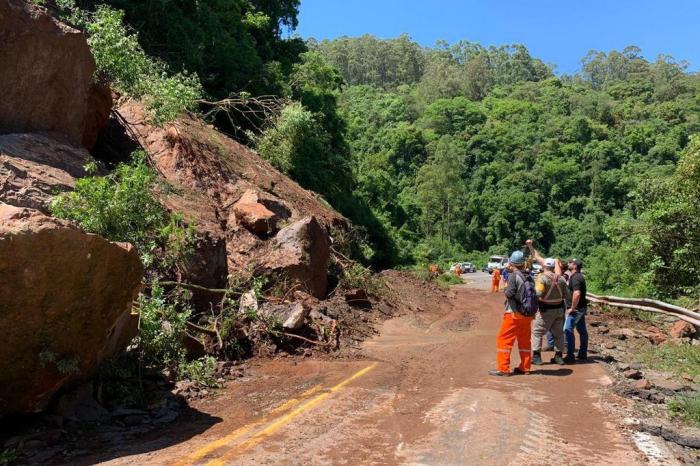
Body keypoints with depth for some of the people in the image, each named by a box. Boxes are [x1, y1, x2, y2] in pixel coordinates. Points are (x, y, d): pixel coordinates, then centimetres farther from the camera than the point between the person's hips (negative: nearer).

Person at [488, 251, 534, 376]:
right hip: (527, 314, 7)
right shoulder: (528, 277, 7)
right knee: (525, 341, 15)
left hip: (514, 313, -7)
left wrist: (506, 291, 1)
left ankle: (503, 368, 0)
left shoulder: (513, 276, -12)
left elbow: (509, 293, -18)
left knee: (504, 340, 0)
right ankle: (525, 367, 22)